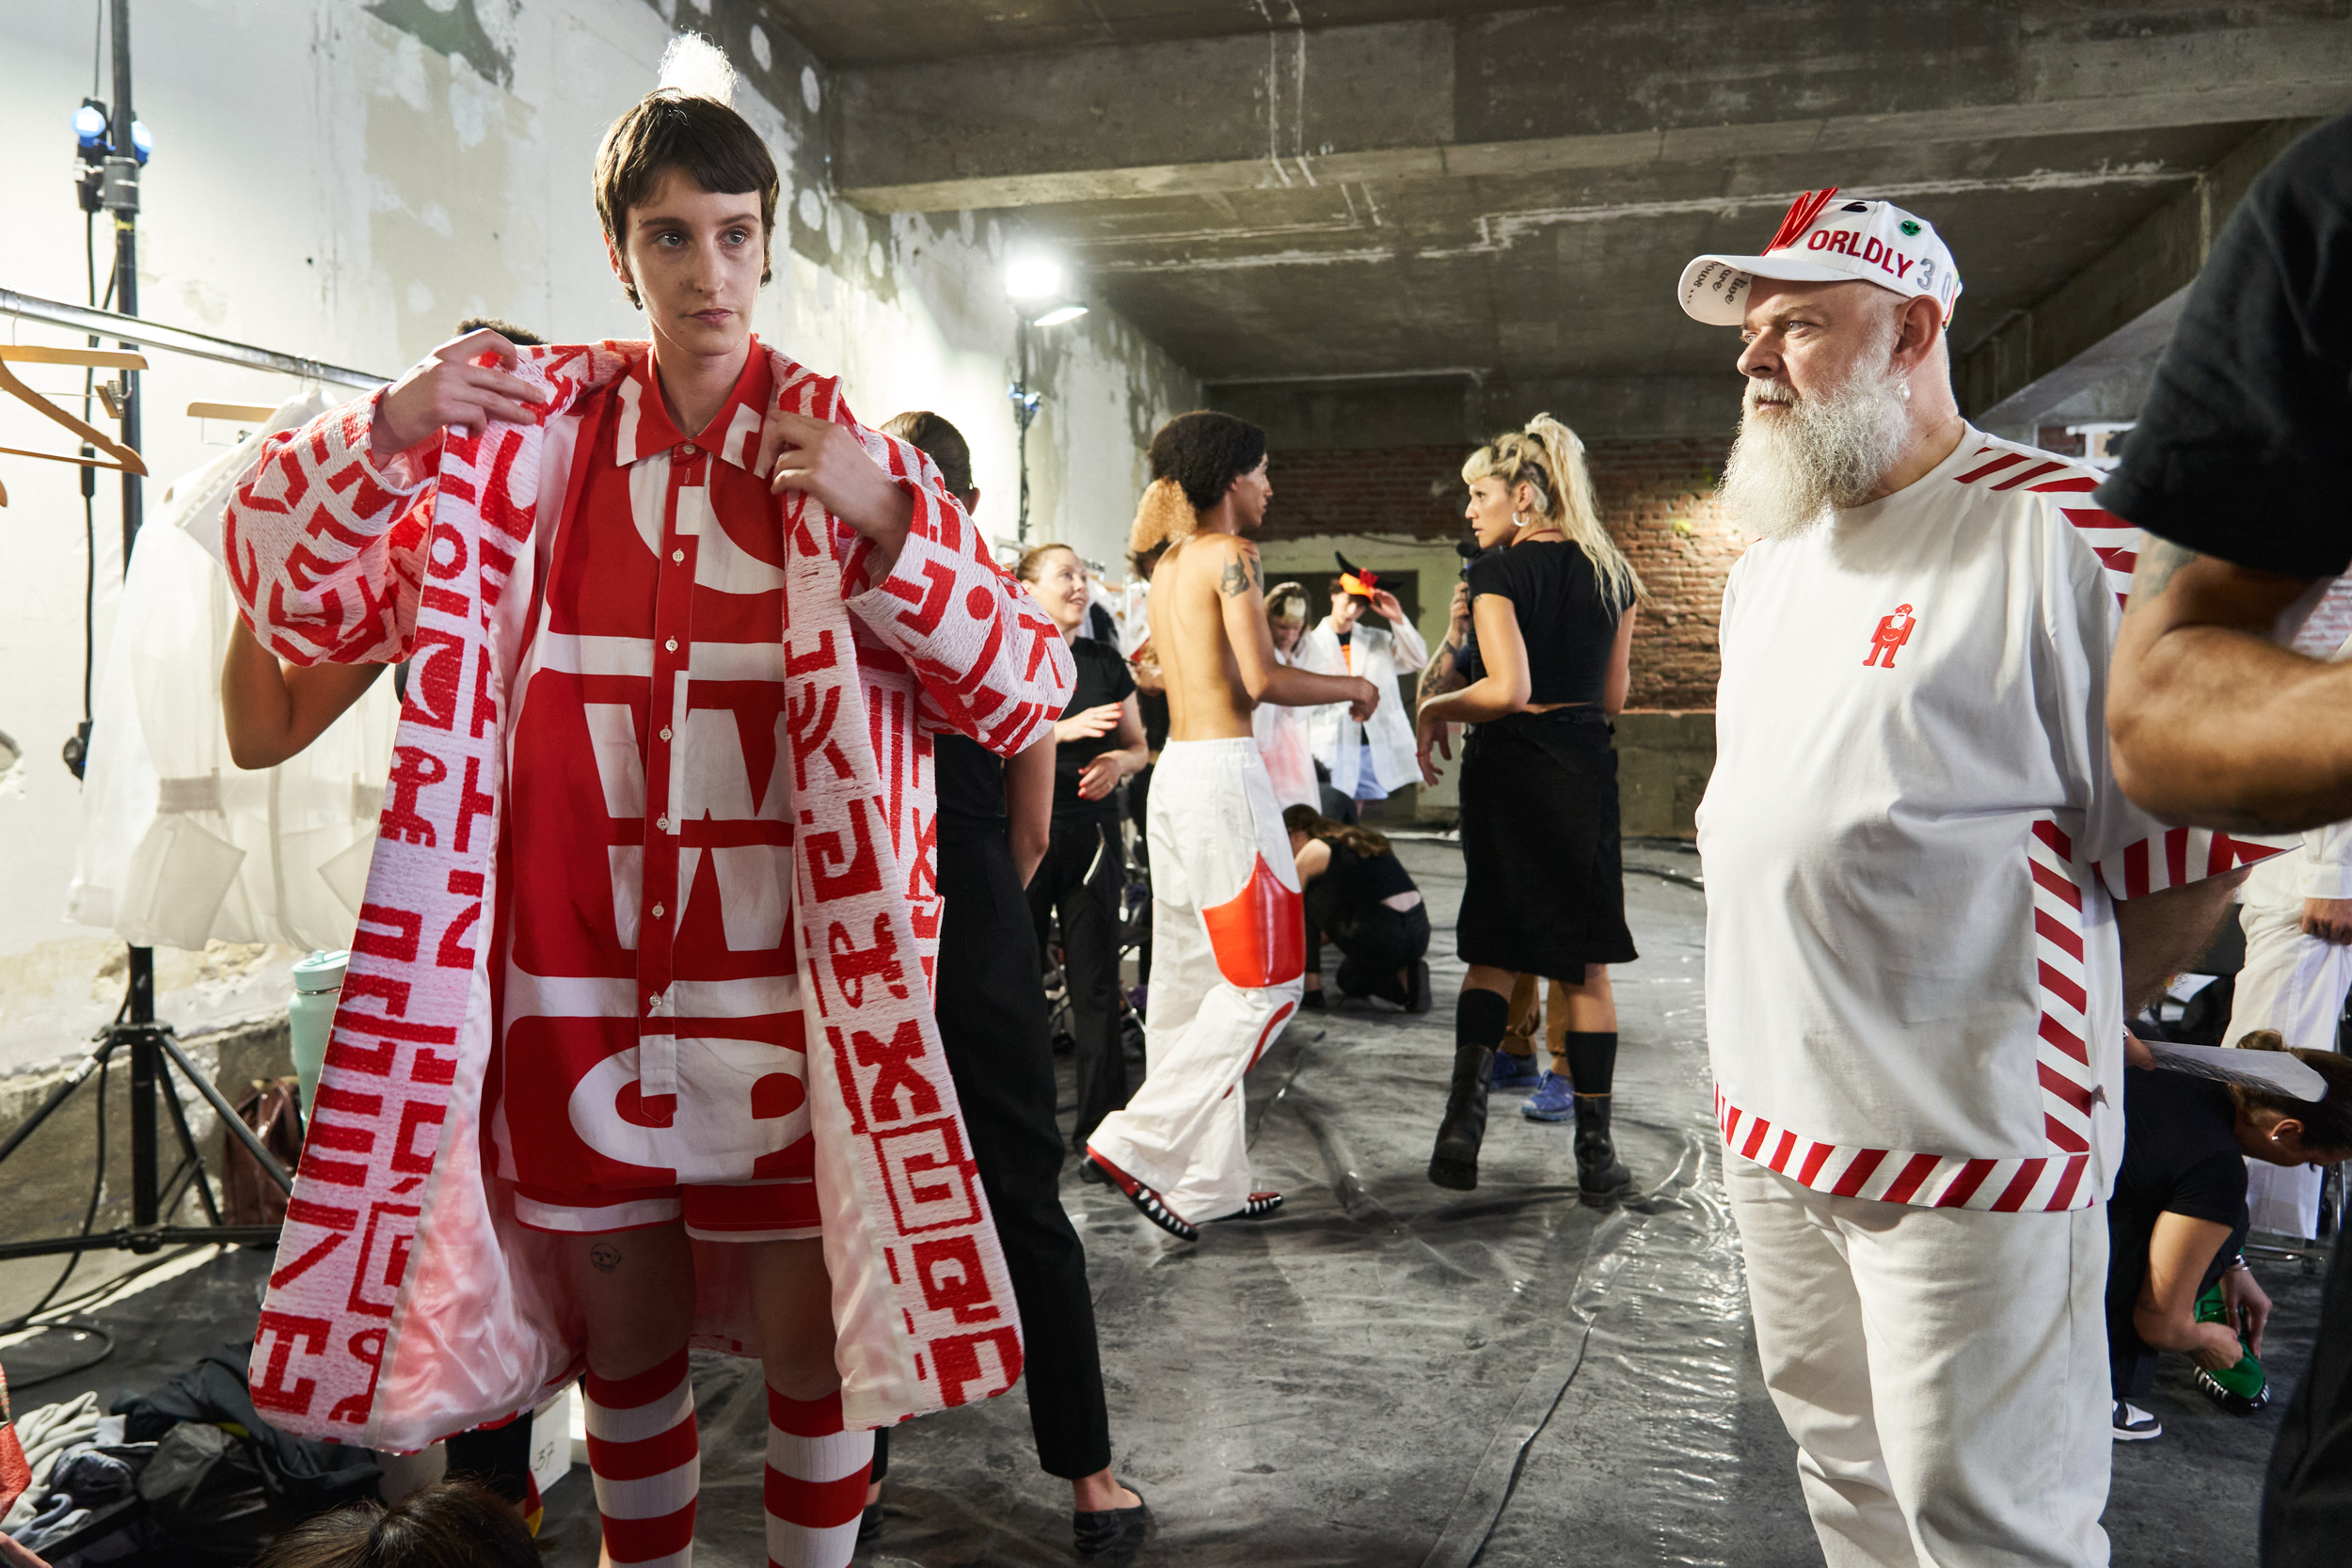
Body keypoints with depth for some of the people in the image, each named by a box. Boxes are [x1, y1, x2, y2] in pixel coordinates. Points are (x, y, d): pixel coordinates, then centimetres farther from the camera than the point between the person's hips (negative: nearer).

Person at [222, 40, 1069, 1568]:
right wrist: (389, 432, -14)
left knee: (811, 1337, 10)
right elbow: (289, 587, 4)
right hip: (580, 988, 2)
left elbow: (1030, 696, -5)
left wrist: (886, 524, -19)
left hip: (785, 989, -1)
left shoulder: (848, 453, 0)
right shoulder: (528, 434, 4)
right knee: (623, 1337, 16)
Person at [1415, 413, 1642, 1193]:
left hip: (1510, 768, -3)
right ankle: (1594, 1150, 14)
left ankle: (1465, 1113, -3)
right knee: (1586, 963, 10)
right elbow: (1613, 696, 13)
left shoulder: (1499, 570, -8)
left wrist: (1435, 706, -3)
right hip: (1587, 769, 4)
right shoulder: (1612, 572, 9)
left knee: (1493, 950, 12)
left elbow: (1508, 689, -18)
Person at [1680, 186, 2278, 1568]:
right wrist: (1775, 1046, 16)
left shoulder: (2055, 530, -12)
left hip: (1966, 1144, -7)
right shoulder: (1768, 561, 13)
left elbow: (2201, 837, -11)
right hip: (1771, 1119, 8)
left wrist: (2053, 1029, -3)